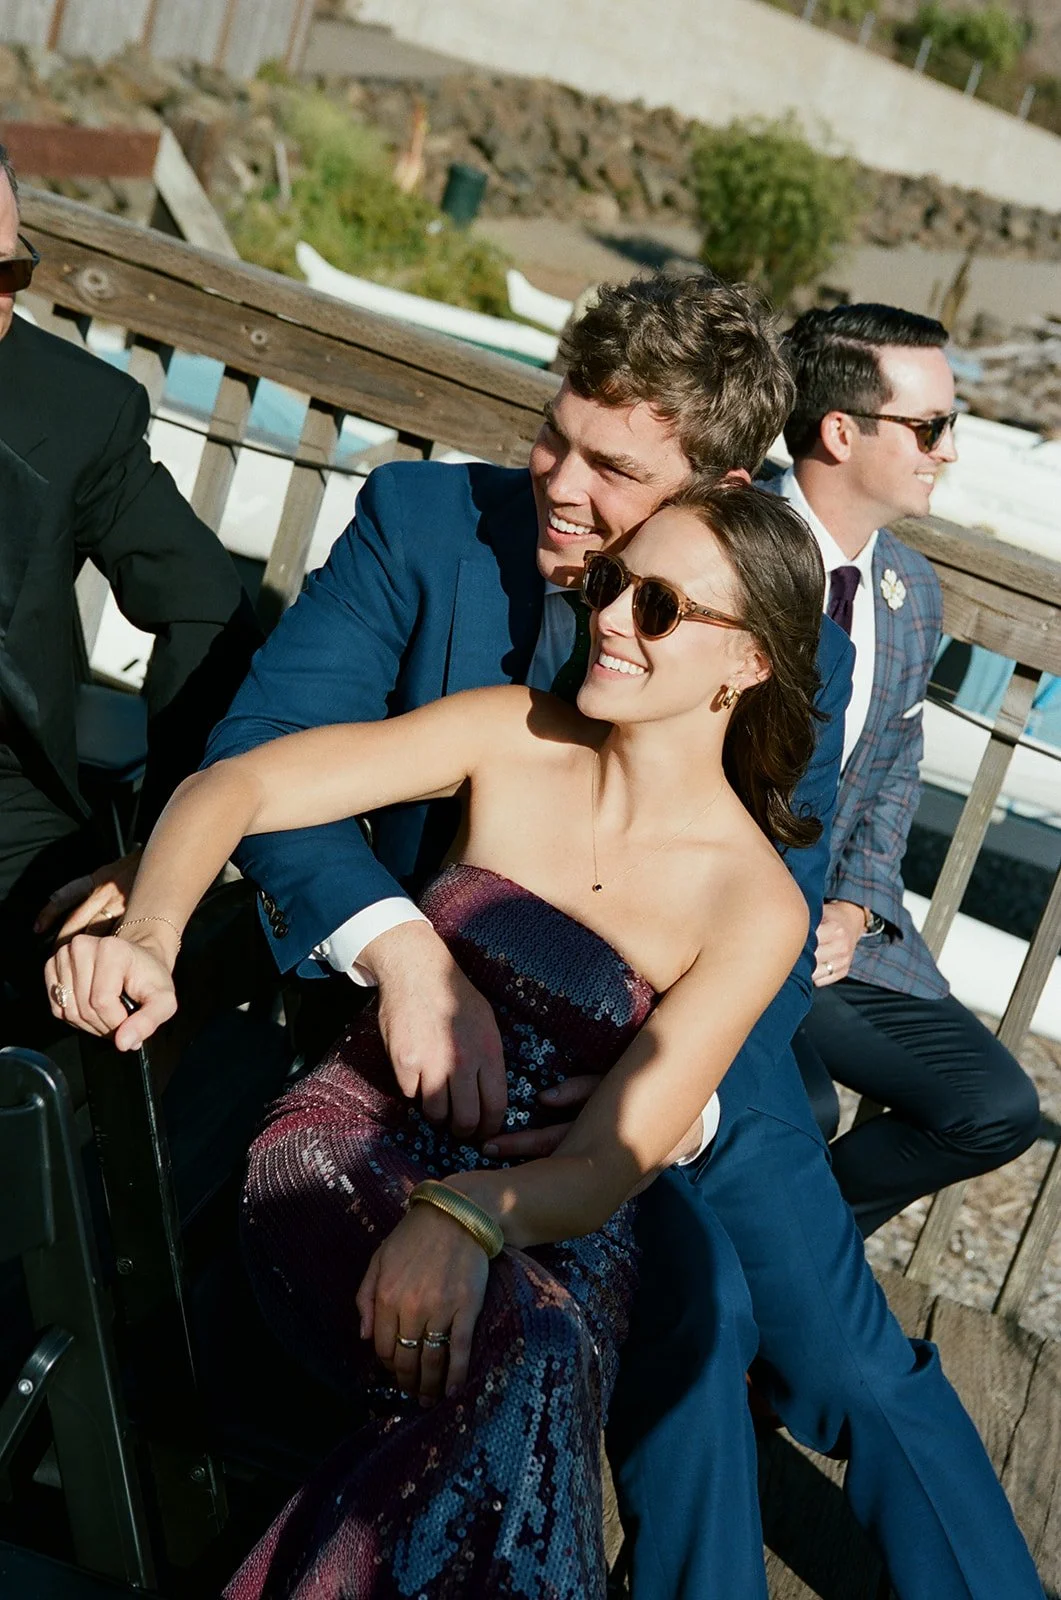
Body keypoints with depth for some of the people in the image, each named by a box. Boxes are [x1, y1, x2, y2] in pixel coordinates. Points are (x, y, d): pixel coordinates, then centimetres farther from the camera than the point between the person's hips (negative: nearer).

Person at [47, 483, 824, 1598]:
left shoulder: (756, 906, -7)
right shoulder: (510, 737, -2)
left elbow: (609, 1166, -14)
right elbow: (233, 783, -7)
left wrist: (471, 1213, -35)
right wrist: (146, 938, -26)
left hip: (539, 1219, 1)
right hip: (354, 1144, 0)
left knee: (533, 1368, -34)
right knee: (518, 1355, -32)